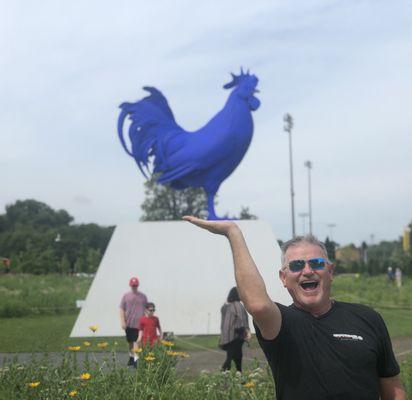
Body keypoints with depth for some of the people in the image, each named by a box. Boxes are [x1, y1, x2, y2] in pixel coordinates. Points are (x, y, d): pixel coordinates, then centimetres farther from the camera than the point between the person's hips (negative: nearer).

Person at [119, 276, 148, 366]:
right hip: (129, 323, 2)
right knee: (130, 341, 13)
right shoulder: (126, 296, 4)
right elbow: (122, 309, 3)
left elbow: (146, 309, 12)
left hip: (139, 323, -2)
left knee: (136, 341, -12)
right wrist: (122, 322, -5)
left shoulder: (143, 296, 6)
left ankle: (136, 359, -17)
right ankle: (131, 357, 29)